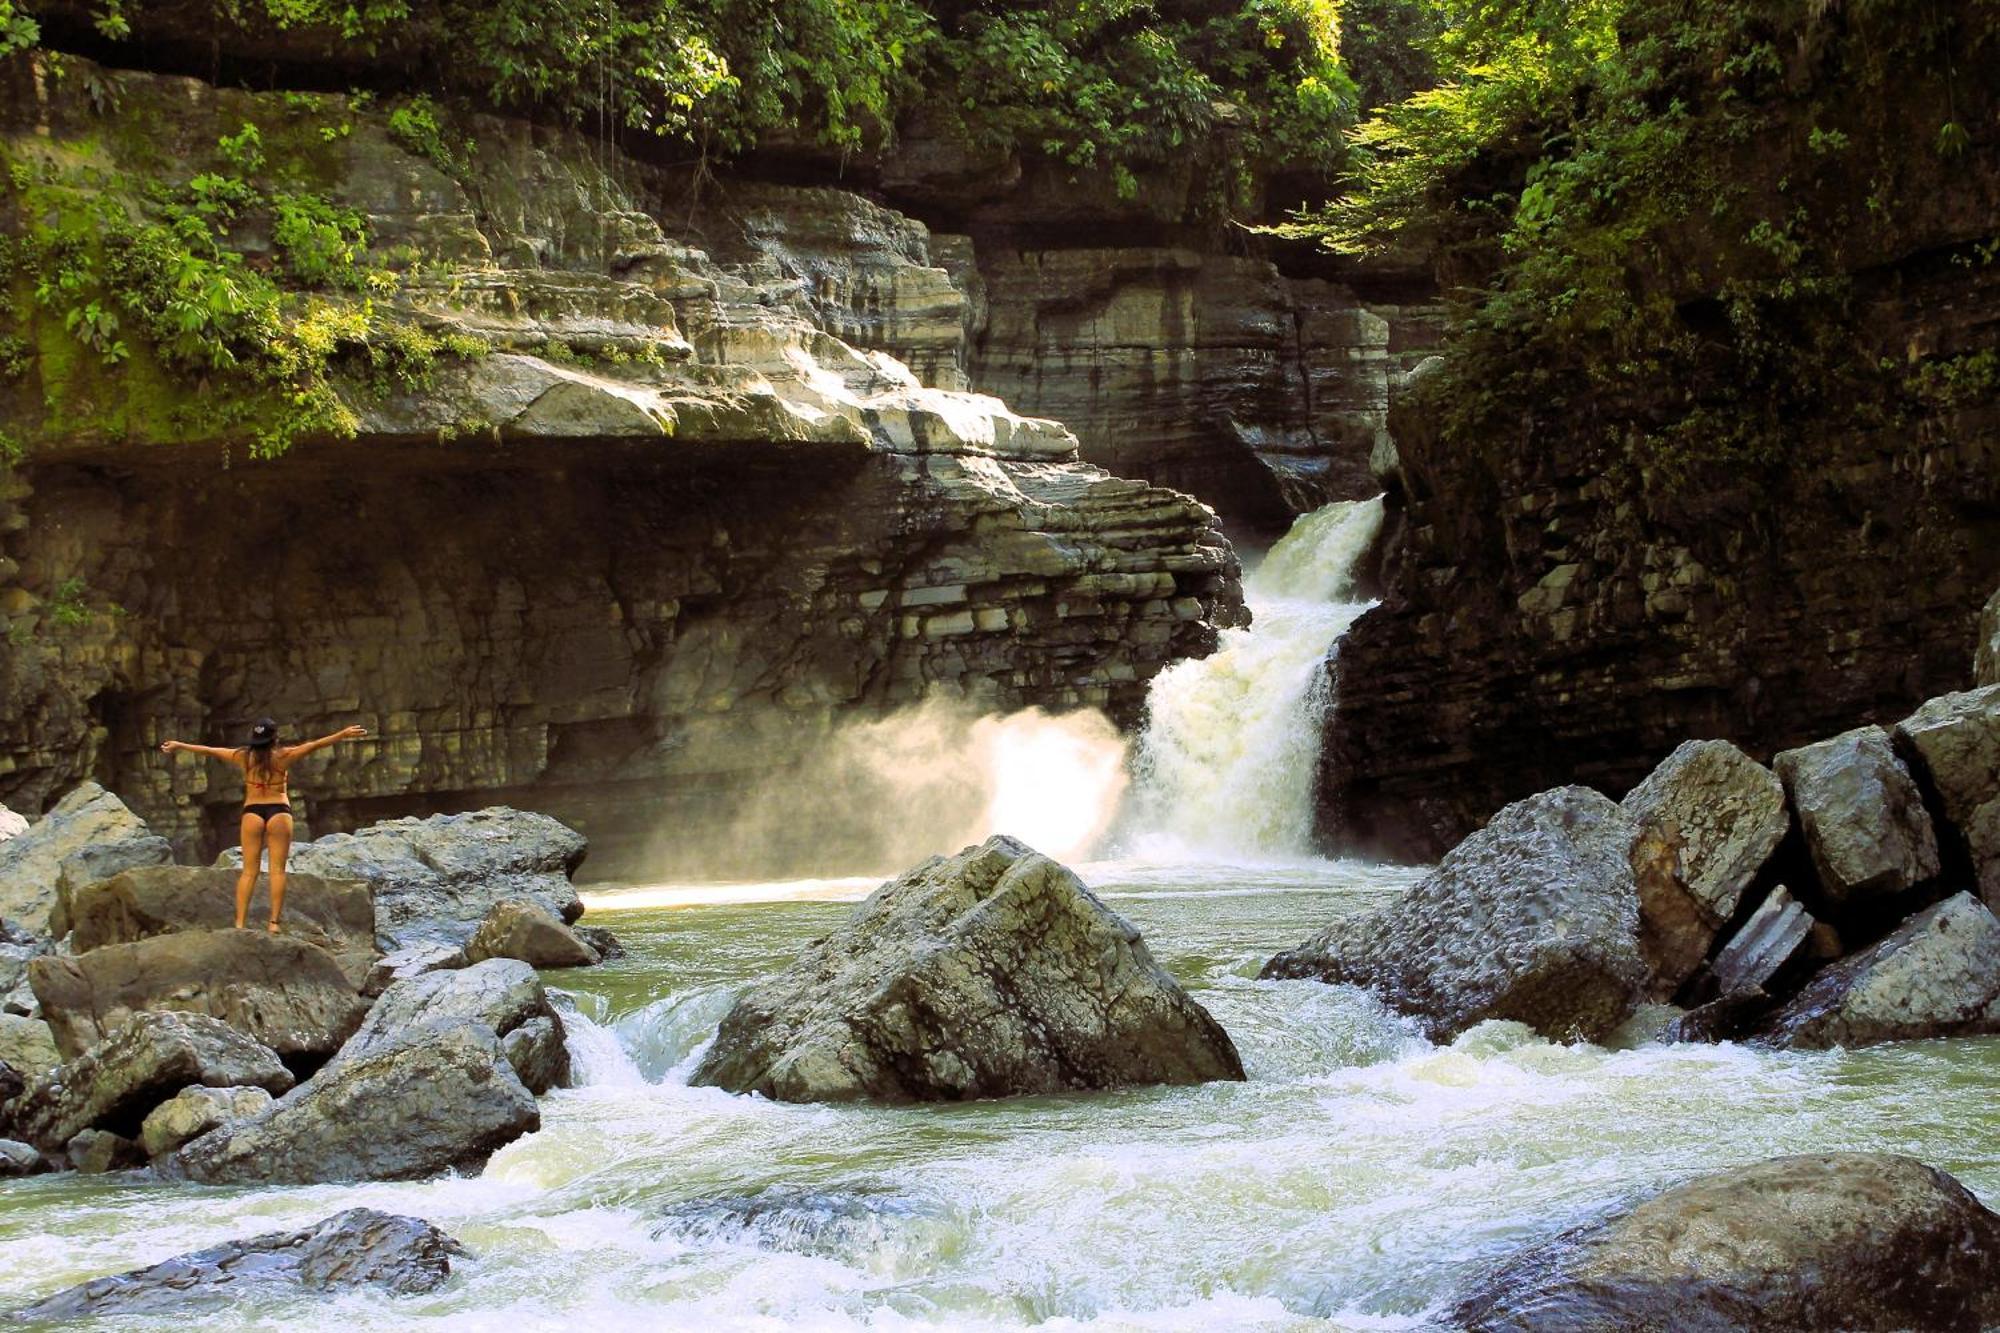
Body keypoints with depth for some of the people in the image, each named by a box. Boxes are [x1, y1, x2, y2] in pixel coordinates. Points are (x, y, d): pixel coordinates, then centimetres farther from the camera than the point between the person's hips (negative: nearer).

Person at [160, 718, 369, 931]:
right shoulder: (283, 756, -5)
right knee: (277, 869, -1)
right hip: (279, 812, -2)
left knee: (249, 871, 3)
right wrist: (343, 734, -6)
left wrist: (178, 745, 23)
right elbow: (314, 745, -7)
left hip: (252, 812, 2)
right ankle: (274, 922, -9)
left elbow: (209, 750, 12)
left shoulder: (243, 756, 2)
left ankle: (239, 922, -5)